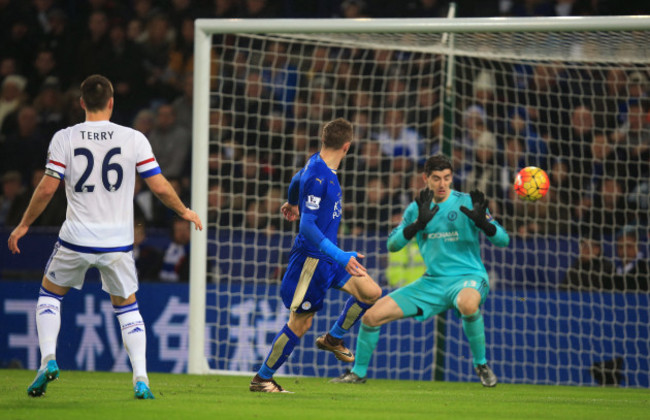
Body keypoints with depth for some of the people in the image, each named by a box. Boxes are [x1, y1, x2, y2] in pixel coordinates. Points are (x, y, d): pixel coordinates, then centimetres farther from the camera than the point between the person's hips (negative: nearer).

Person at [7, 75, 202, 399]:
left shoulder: (64, 139, -4)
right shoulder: (134, 140, -3)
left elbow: (47, 189, -5)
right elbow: (160, 187, -3)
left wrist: (24, 225, 9)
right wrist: (184, 212, 16)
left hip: (76, 239, -1)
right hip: (117, 241, 1)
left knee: (49, 293, 22)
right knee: (127, 306, 17)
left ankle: (48, 358, 4)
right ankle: (140, 377, 2)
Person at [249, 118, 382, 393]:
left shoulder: (319, 164, 4)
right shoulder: (317, 177, -24)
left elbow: (297, 180, 27)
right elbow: (307, 226, -27)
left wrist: (292, 204, 50)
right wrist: (340, 257, -32)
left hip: (328, 255, 9)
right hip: (312, 257, -9)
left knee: (371, 292, 3)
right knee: (300, 322, -1)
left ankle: (333, 339, 22)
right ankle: (261, 379, 12)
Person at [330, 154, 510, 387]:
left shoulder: (466, 203, -7)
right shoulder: (416, 208, 5)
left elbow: (503, 239, -11)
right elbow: (392, 244, -5)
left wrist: (482, 221, -32)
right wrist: (419, 223, -21)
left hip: (468, 277, -4)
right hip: (432, 281, 4)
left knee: (467, 303, -43)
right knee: (372, 315, -4)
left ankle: (482, 365, -21)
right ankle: (358, 372, 20)